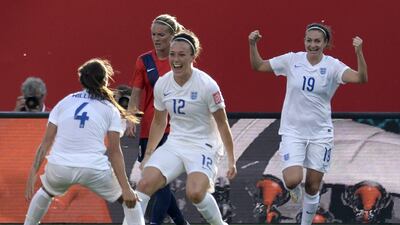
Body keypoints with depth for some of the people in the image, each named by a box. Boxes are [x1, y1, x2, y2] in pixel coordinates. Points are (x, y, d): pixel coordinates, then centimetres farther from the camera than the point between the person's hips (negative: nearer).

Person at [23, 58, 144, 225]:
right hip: (94, 168, -3)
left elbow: (46, 142, 8)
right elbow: (114, 152, 0)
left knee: (46, 191, 36)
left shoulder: (64, 102, 15)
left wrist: (33, 173, 5)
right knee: (130, 200, 18)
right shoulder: (110, 110, 8)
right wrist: (126, 188, -2)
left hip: (58, 167, 3)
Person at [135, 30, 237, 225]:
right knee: (145, 183, -16)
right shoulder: (162, 84, -1)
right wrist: (148, 155, 17)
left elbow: (222, 124, -7)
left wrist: (231, 160, -6)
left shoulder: (207, 85, -16)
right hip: (174, 144, 5)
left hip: (203, 146, -5)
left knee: (195, 193, -27)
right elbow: (159, 122, 15)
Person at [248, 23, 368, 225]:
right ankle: (293, 188, 20)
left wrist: (359, 52, -38)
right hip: (292, 131, 0)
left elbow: (360, 78, -23)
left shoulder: (332, 66, -8)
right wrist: (253, 45, -11)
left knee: (313, 187, 5)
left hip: (320, 134, 0)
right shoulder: (292, 60, -3)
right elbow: (258, 66, 5)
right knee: (292, 180, -18)